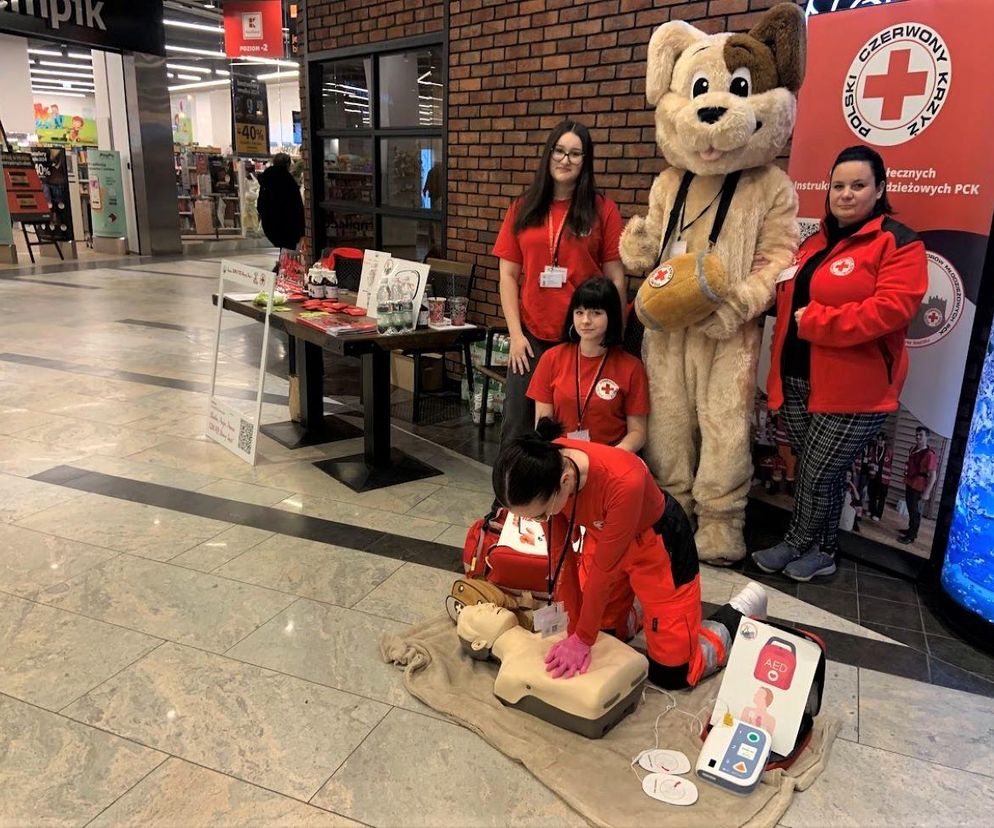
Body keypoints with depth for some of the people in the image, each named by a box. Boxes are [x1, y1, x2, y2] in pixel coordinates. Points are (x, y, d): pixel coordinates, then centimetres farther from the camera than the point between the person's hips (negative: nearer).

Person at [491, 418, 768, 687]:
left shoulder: (623, 481, -42)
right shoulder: (545, 469, -25)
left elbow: (604, 567, -29)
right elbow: (560, 552, -14)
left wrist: (582, 639, -17)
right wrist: (575, 630, -9)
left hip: (657, 541, -5)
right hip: (605, 536, 5)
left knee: (671, 673, 4)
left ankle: (741, 611, 24)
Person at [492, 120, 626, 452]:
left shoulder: (603, 210, 2)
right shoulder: (523, 209, 9)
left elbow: (616, 278, 2)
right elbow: (508, 275, 7)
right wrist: (516, 334, -1)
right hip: (531, 337, 2)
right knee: (517, 427, 3)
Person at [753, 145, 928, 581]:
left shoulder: (898, 242, -7)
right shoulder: (816, 242, 16)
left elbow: (891, 308, -20)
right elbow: (792, 301, 26)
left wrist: (814, 320, -20)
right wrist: (773, 281, 4)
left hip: (853, 387, -6)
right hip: (797, 380, 7)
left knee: (817, 474, 3)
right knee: (818, 471, 15)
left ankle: (797, 544, 24)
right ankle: (820, 551, 29)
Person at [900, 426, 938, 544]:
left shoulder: (929, 455, -20)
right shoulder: (913, 449, 7)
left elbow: (933, 476, -21)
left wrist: (927, 492, -24)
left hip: (918, 488, -8)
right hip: (909, 485, 8)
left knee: (915, 511, 0)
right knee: (910, 509, 20)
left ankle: (911, 536, 8)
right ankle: (911, 530, 35)